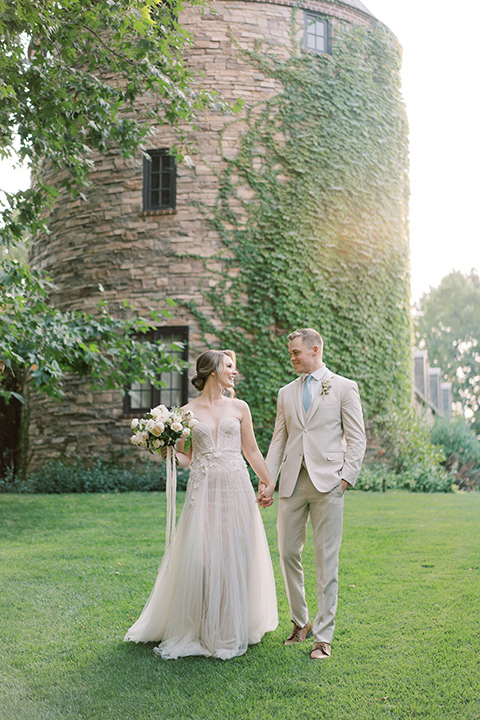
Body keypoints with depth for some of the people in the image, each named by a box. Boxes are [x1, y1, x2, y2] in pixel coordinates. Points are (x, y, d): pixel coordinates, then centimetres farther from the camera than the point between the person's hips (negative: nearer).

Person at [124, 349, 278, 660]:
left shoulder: (239, 407, 8)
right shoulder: (188, 411, 5)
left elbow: (252, 450, 13)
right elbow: (185, 458, 8)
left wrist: (268, 483, 12)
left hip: (236, 487, 1)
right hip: (203, 490, -1)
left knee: (234, 557, 3)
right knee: (198, 558, -3)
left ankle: (231, 629, 17)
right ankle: (195, 629, 13)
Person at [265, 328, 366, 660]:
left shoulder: (344, 388, 4)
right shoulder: (286, 393, 16)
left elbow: (356, 438, 1)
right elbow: (278, 441, 14)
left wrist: (346, 477, -10)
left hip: (327, 483, -4)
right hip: (292, 483, 4)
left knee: (327, 559, -1)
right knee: (288, 553, 6)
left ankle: (324, 635, 6)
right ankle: (300, 623, 24)